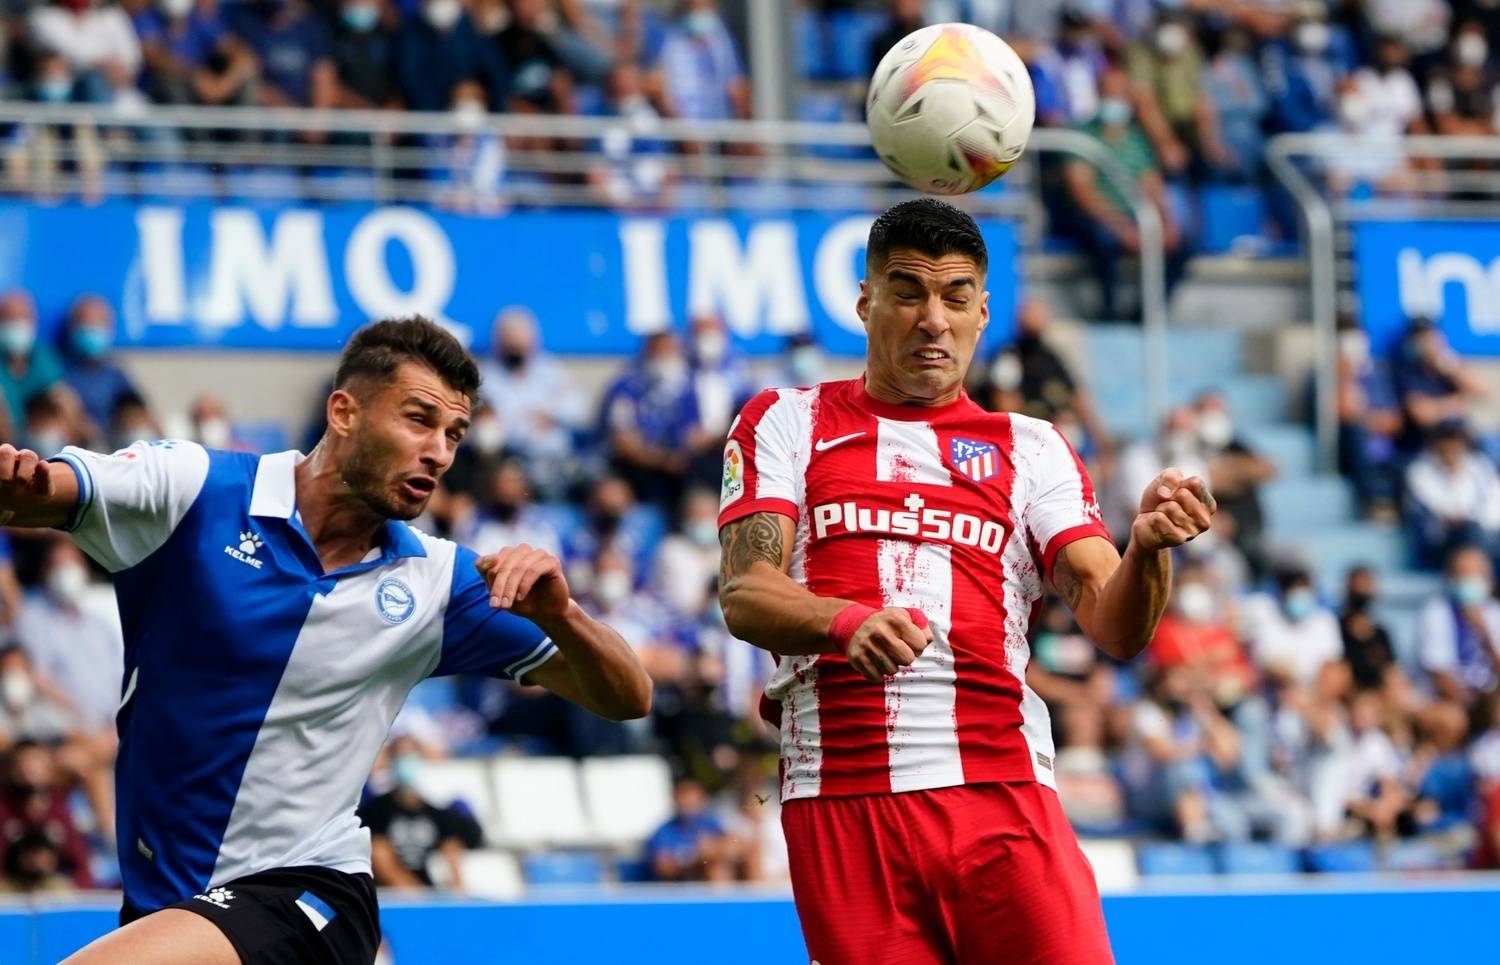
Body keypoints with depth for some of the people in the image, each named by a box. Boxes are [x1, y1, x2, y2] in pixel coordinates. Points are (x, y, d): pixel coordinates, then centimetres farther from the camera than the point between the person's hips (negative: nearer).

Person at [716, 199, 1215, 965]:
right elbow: (743, 594, -1)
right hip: (840, 799, -1)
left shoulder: (1030, 450, 16)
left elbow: (1113, 626, 4)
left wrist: (1146, 548, -20)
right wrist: (847, 621, -22)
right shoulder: (786, 422, 13)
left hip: (1002, 787, 1)